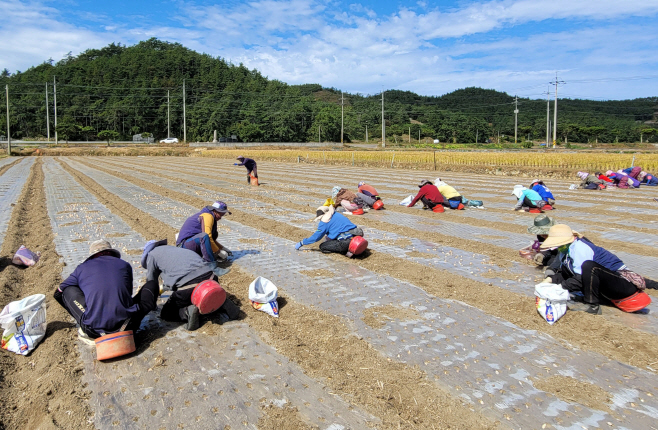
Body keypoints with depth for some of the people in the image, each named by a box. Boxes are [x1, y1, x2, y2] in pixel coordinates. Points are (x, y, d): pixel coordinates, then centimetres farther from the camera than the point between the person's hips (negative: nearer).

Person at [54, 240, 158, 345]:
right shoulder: (124, 265, 18)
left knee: (68, 290, 25)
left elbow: (59, 293, 29)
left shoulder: (82, 268, 17)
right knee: (152, 284, 22)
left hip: (94, 327, 1)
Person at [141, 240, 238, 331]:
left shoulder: (152, 254, 18)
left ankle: (187, 311, -12)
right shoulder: (171, 248, 36)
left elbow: (151, 282, 23)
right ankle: (222, 303, 4)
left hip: (187, 285, -6)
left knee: (166, 313, 16)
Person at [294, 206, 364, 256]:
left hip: (347, 241, -9)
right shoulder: (337, 215, 22)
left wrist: (302, 242, 13)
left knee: (322, 247, 3)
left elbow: (316, 236, 2)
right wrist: (328, 238, 52)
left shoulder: (324, 221, -2)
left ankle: (346, 251, -11)